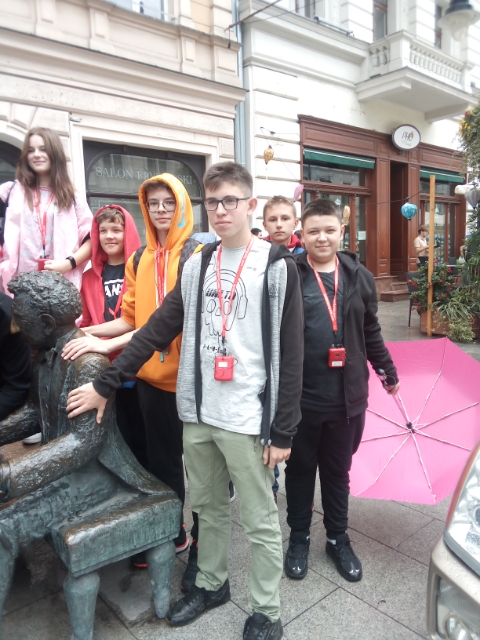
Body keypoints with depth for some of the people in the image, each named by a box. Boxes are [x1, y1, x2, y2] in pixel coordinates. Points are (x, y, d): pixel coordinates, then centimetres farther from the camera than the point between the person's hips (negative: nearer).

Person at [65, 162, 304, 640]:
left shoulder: (277, 266, -7)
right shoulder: (197, 266, 8)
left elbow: (290, 356, -9)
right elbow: (156, 331, 7)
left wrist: (283, 431, -10)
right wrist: (105, 384, 4)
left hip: (248, 419, -5)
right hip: (197, 414, 5)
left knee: (259, 521, 9)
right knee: (208, 507, 21)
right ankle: (211, 584, 43)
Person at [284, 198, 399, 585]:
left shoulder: (358, 277, 3)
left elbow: (370, 332, 13)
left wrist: (388, 372, 19)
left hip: (346, 396, 3)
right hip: (300, 396, -2)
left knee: (338, 472, 18)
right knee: (300, 470, 16)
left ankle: (338, 539, 38)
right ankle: (299, 539, 36)